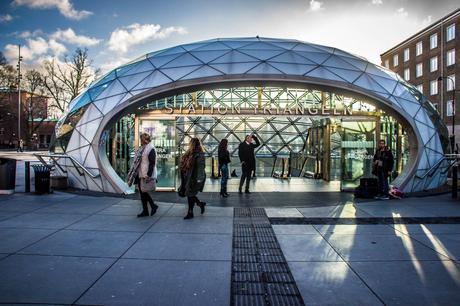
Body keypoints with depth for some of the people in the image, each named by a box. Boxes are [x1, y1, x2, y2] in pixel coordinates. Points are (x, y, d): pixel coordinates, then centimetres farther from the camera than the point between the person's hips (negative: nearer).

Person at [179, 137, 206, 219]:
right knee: (189, 194, 12)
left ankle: (190, 213, 14)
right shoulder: (189, 153, 10)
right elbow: (184, 166, 16)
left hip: (194, 178, -8)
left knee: (190, 194, 0)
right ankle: (200, 204, 31)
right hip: (188, 178, 8)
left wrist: (199, 179, -25)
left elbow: (200, 167, -20)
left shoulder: (199, 155, -15)